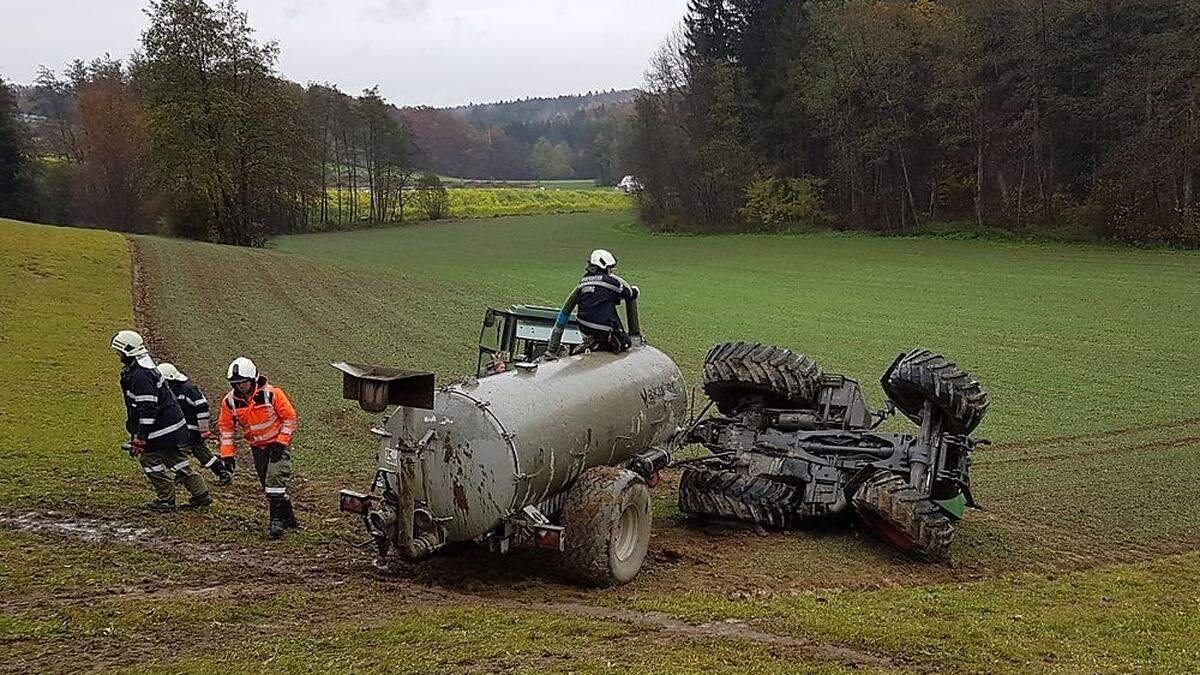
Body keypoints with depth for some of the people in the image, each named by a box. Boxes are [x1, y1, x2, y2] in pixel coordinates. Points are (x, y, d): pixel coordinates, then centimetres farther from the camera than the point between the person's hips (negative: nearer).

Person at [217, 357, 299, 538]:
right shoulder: (230, 401, -9)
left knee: (275, 479, -21)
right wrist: (228, 454, -3)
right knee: (268, 485, 9)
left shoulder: (271, 394, -21)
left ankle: (277, 520, -18)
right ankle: (288, 517, 23)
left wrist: (281, 443, -17)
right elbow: (225, 427, 3)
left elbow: (289, 417, -12)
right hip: (257, 447, 5)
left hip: (278, 443, -5)